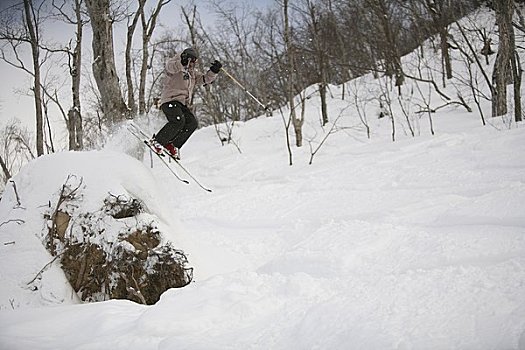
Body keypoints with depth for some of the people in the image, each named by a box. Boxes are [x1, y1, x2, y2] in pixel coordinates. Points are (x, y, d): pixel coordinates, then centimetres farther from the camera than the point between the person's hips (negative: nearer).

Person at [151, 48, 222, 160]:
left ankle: (173, 144, -5)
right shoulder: (176, 64, 1)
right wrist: (183, 61, -43)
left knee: (192, 123, -12)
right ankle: (157, 141, -15)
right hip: (170, 100, -8)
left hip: (182, 104, 8)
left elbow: (205, 79, 21)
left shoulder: (192, 73, 25)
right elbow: (171, 67, -23)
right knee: (179, 121, -28)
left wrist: (214, 70, 2)